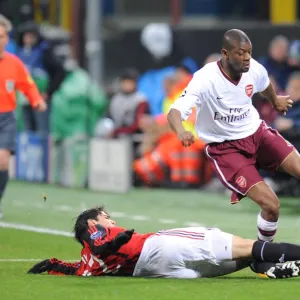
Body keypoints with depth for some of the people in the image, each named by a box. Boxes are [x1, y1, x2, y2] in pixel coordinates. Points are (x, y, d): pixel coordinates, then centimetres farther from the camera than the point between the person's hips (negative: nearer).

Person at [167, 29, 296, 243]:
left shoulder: (254, 69, -10)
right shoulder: (206, 80, -26)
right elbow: (175, 111, -36)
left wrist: (275, 101, 38)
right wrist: (181, 132, -58)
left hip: (256, 132, 5)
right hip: (225, 148, -5)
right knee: (271, 204, -17)